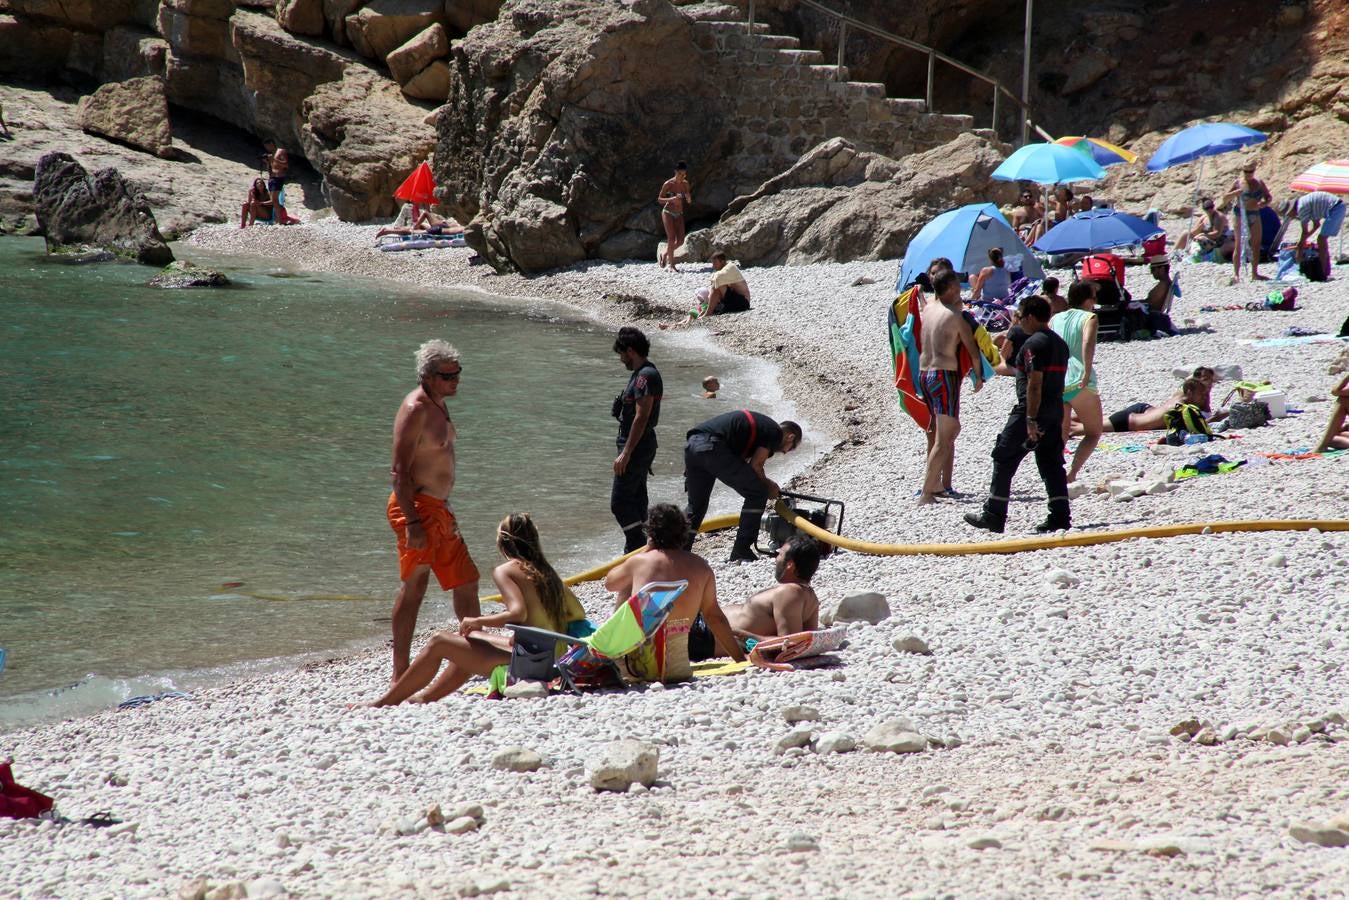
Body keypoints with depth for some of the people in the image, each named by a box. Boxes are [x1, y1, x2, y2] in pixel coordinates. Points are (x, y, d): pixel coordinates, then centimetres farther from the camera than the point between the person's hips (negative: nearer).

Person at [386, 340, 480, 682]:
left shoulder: (438, 405, 15)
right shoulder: (415, 409, -16)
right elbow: (401, 471, -20)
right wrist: (412, 522, -26)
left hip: (438, 509, 10)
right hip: (416, 507, -10)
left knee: (466, 580, 16)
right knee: (414, 585, -11)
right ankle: (400, 675, -11)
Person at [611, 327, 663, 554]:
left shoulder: (645, 376, -19)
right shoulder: (641, 373, 14)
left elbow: (641, 418, -24)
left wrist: (625, 454, -23)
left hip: (636, 447, -11)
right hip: (642, 447, 11)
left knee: (620, 503, -9)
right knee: (636, 499, 15)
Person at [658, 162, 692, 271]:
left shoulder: (685, 184, 2)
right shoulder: (668, 184, -12)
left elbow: (689, 201, 10)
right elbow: (659, 199, -9)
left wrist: (688, 198, -15)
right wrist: (671, 199, -27)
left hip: (679, 214, 5)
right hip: (668, 213, -5)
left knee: (680, 241, 0)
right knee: (671, 238, -13)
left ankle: (664, 254, 26)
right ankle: (671, 266, -11)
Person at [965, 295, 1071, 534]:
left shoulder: (1034, 343, -14)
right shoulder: (1059, 343, 14)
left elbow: (1035, 383, -20)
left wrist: (1031, 420, -21)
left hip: (1032, 412, -9)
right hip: (1054, 413, 9)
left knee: (1004, 460, 0)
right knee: (1051, 464, 9)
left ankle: (994, 516, 0)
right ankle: (1060, 517, 2)